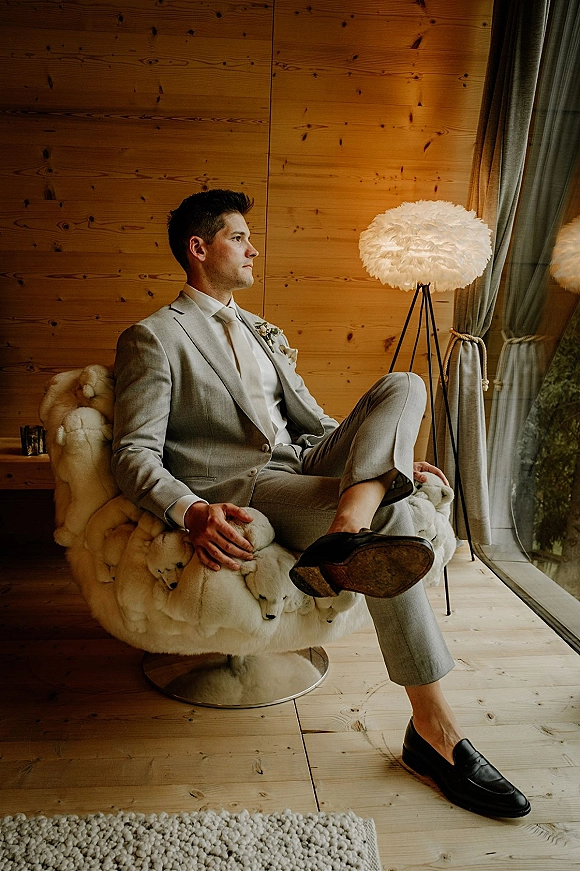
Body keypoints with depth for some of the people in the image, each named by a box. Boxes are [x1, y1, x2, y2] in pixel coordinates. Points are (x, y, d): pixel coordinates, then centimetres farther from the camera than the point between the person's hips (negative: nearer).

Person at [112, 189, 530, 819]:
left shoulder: (261, 333, 27)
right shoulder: (152, 338, 2)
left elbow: (310, 420, 27)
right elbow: (134, 455, -8)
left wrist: (386, 459, 12)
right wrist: (192, 512, -29)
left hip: (302, 466, 7)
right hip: (239, 493, -7)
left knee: (403, 385, -13)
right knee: (388, 513, -29)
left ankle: (343, 535, -41)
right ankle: (434, 731, -23)